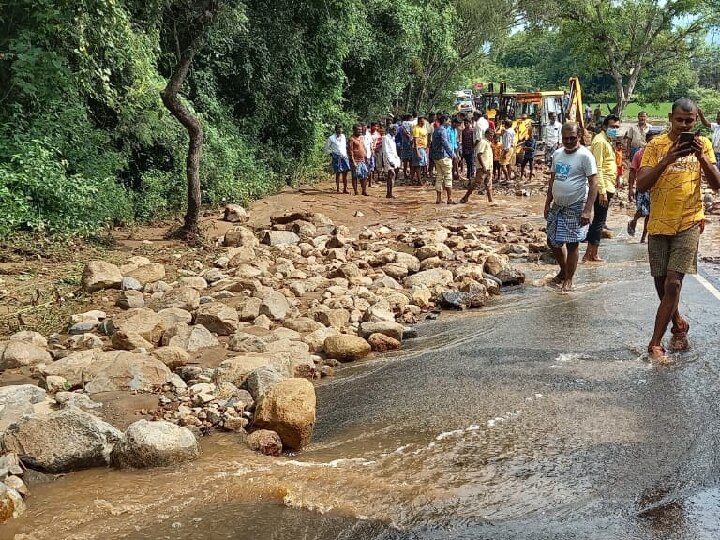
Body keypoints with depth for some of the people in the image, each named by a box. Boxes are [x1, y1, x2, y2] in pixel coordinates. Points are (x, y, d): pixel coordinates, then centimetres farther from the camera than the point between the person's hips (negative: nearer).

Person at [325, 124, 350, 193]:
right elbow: (326, 148, 3)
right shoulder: (331, 138, -5)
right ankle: (338, 189, 7)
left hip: (344, 156, 4)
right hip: (337, 157, -4)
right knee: (338, 173, -2)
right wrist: (331, 154, -4)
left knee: (345, 173, 0)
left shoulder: (343, 136, 10)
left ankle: (345, 189, 5)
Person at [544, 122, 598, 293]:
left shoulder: (585, 155, -13)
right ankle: (563, 271, 33)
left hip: (575, 207, -7)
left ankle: (568, 279, 13)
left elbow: (593, 184, -16)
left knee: (572, 243, 0)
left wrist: (587, 210, -22)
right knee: (553, 241, 13)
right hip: (557, 206, 7)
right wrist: (547, 203, 14)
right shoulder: (557, 154, 8)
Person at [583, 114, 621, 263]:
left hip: (606, 187, 10)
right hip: (603, 188, -10)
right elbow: (597, 168, -21)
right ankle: (593, 255, 2)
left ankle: (589, 253, 18)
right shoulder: (600, 141, -14)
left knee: (598, 221, 13)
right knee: (599, 221, -4)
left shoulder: (606, 141, 18)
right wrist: (602, 191, -25)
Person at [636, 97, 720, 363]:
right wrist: (668, 159, -25)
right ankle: (678, 324, 37)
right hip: (660, 224, 1)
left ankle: (655, 343, -3)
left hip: (689, 223, -1)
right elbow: (641, 185, -14)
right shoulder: (656, 145, -3)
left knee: (673, 284, -10)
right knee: (662, 284, 11)